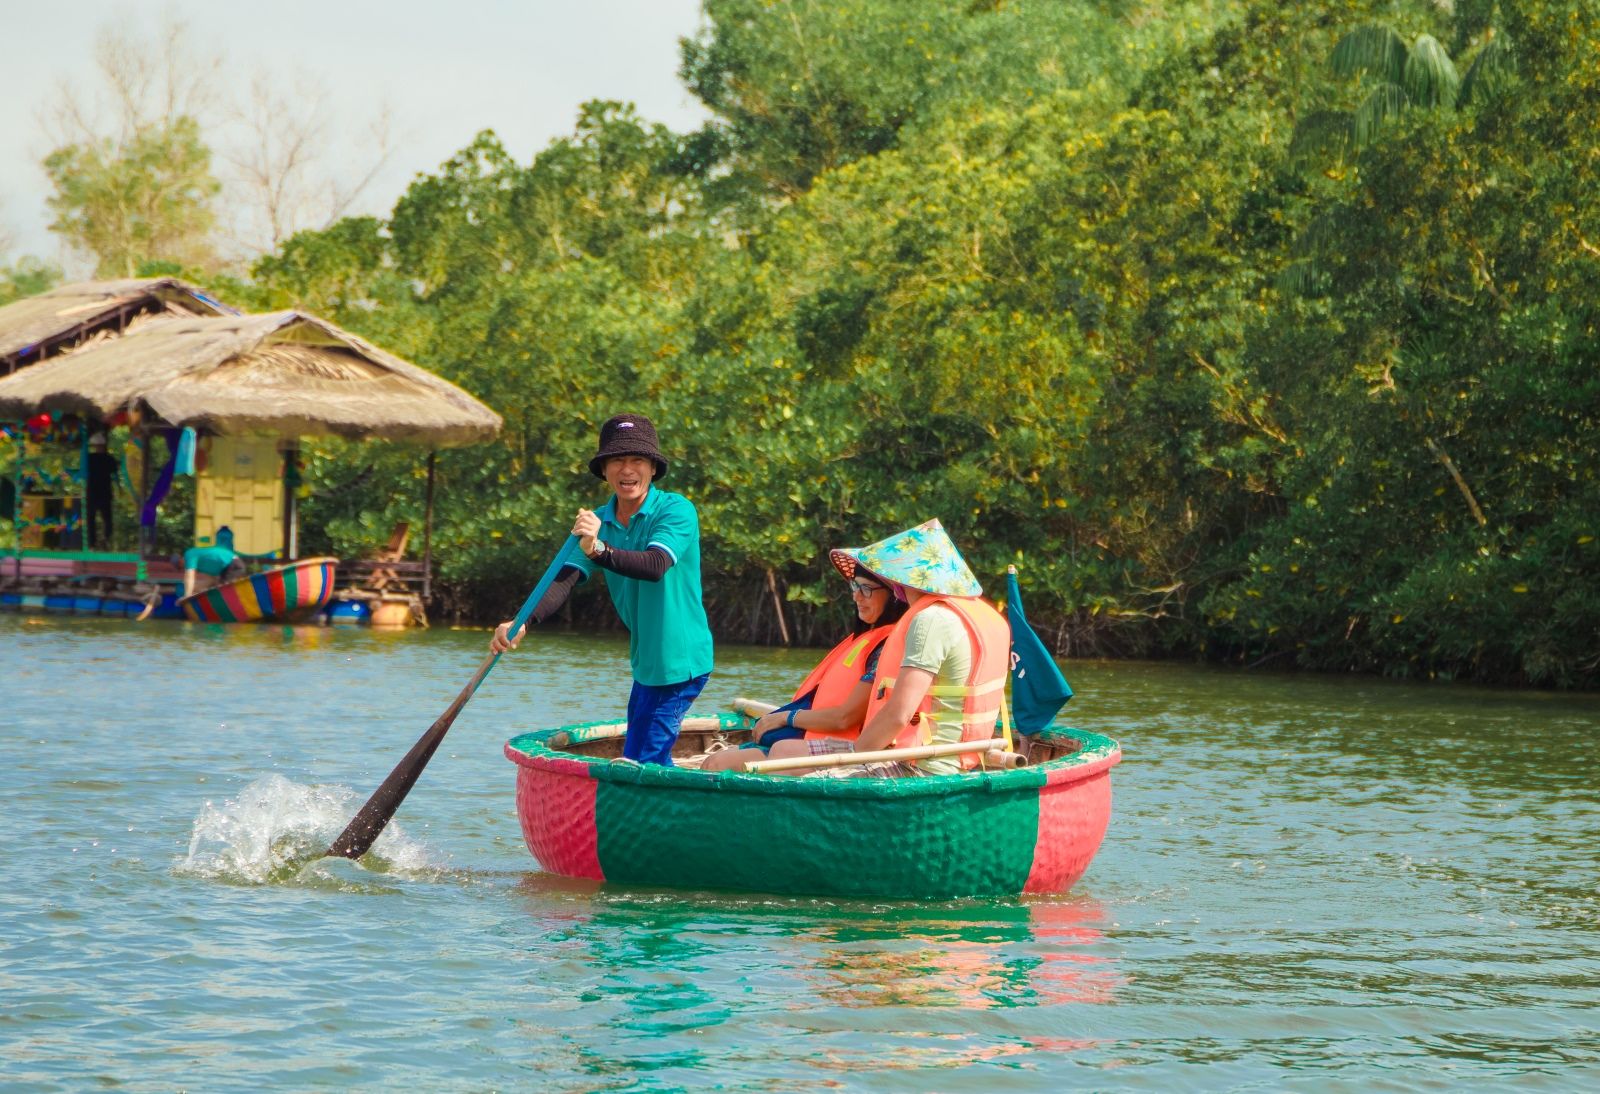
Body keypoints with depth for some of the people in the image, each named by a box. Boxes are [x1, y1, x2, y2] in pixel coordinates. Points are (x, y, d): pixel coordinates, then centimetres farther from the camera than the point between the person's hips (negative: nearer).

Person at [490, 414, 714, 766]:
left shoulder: (676, 510, -15)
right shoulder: (598, 522, 4)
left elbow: (655, 565, -34)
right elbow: (564, 579, -9)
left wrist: (599, 550, -50)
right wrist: (522, 622, -27)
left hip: (678, 661, -8)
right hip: (647, 662, 8)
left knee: (642, 763, -10)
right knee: (651, 760, 18)